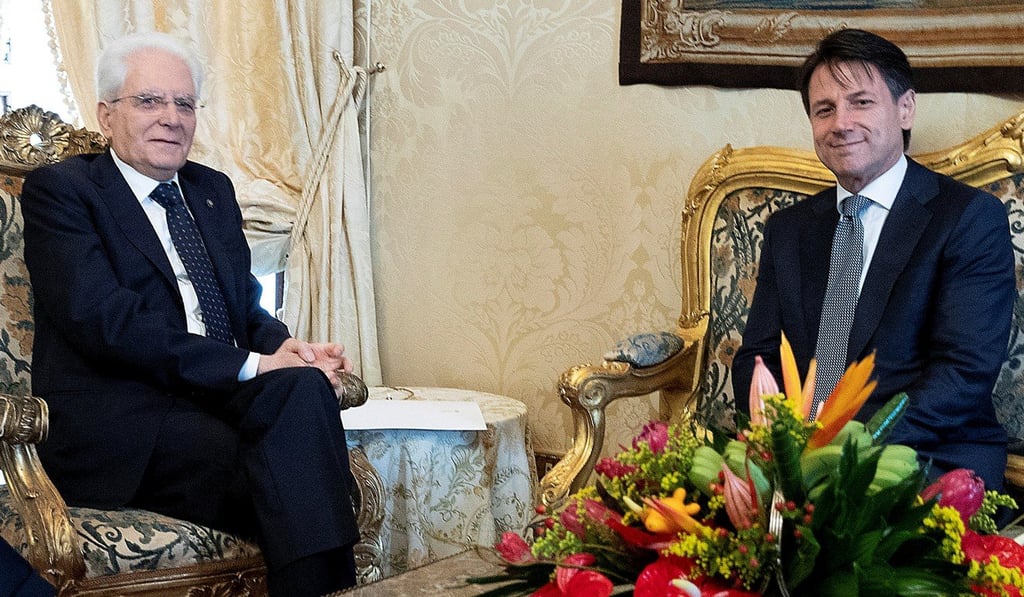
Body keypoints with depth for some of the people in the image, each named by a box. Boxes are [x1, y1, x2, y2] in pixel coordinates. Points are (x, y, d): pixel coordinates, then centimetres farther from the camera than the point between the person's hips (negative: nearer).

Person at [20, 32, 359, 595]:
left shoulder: (213, 190, 24)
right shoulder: (58, 190, 1)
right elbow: (104, 321, -12)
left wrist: (281, 346, -4)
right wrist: (251, 364, -17)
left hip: (221, 401, 6)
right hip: (119, 422, -6)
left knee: (304, 386, -29)